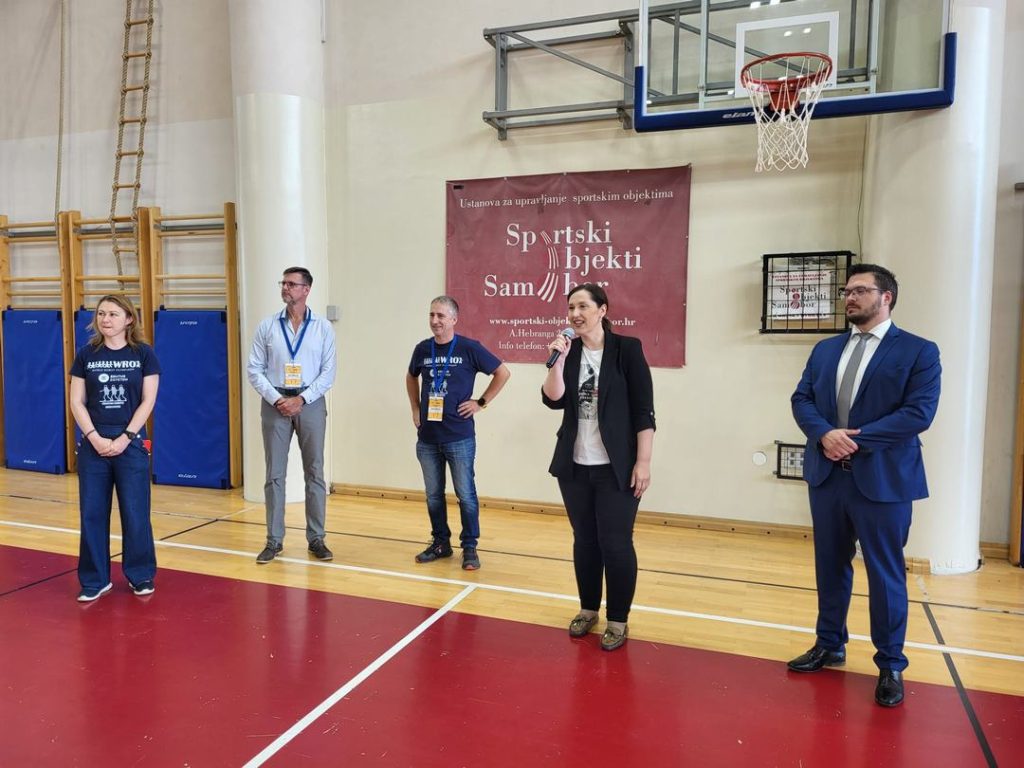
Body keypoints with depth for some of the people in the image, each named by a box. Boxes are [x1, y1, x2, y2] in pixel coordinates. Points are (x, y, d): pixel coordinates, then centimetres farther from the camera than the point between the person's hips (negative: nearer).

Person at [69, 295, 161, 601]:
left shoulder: (143, 354, -1)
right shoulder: (86, 355, 5)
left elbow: (148, 401, -4)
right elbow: (76, 401, 3)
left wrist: (125, 438, -11)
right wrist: (95, 438, -9)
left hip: (131, 443, -2)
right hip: (94, 443, 2)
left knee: (135, 512, 3)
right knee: (92, 513, 6)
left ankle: (141, 576, 18)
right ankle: (95, 580, 18)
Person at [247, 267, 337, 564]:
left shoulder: (323, 327, 1)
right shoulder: (267, 326, 4)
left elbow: (328, 371, -2)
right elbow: (254, 369, 2)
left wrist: (301, 399, -11)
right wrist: (277, 399, -9)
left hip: (310, 403, -1)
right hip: (275, 403, 1)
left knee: (314, 472, 4)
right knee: (274, 473, 4)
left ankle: (316, 538, 13)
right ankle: (274, 540, 14)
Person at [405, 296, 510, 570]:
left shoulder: (469, 348, -7)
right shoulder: (422, 349, 4)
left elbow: (503, 372, 0)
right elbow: (411, 377, 24)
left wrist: (481, 402, -4)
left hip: (459, 437, -4)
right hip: (427, 437, 4)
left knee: (465, 494, 2)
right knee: (433, 494, 12)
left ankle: (470, 547, 13)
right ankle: (440, 542, 26)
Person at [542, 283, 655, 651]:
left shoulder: (627, 349, -6)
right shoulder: (569, 351, 6)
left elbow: (643, 410, -8)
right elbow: (553, 400, -5)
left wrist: (643, 462, -11)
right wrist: (558, 360, -16)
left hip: (616, 468, -4)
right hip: (575, 466, 4)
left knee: (616, 544, 0)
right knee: (584, 540, 12)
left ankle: (618, 620, 15)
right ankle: (588, 609, 29)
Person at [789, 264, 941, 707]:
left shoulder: (919, 351, -3)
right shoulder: (825, 350, 12)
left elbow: (919, 412, -14)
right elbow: (801, 399, 5)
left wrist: (856, 437, -18)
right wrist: (825, 434, -15)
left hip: (882, 479, -5)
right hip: (827, 475, 5)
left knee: (885, 574, 5)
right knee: (830, 565, 16)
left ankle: (891, 665, 22)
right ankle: (830, 646, 33)